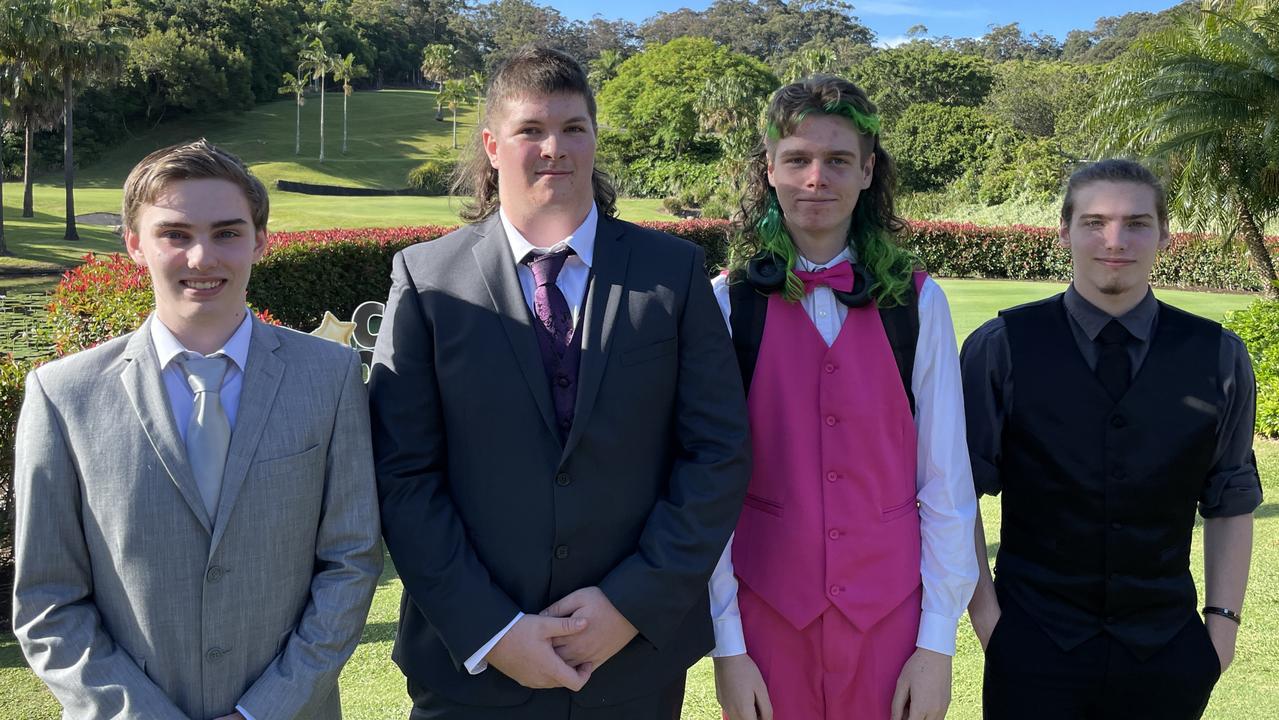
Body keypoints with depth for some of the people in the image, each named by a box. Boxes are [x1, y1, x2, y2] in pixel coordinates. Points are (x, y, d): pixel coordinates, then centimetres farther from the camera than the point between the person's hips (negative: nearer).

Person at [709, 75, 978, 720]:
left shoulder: (917, 304, -3)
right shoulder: (728, 304, -6)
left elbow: (946, 483, -1)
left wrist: (936, 643, -2)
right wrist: (726, 645, -4)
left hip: (890, 615, 1)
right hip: (766, 614, -1)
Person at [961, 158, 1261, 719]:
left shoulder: (1218, 358, 1)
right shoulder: (1000, 349, -6)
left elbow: (1231, 504, 6)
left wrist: (1224, 618, 2)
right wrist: (984, 610, -6)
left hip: (1167, 652, 2)